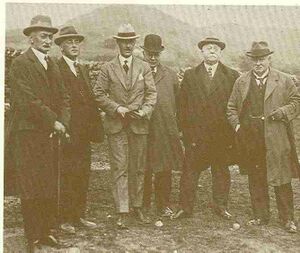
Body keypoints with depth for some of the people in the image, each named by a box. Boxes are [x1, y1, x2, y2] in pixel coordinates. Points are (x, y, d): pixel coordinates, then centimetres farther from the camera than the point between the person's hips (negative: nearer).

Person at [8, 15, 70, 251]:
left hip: (52, 133, 7)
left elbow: (63, 97, 14)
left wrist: (63, 123, -2)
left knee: (50, 186, 10)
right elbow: (27, 101, -15)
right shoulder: (20, 64, -7)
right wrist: (53, 122, -12)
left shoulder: (52, 65, 17)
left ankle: (46, 230, 21)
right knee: (32, 188, -1)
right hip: (30, 134, -7)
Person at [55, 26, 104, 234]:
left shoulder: (83, 69, 18)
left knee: (83, 175, 11)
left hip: (84, 132, 8)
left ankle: (79, 215, 22)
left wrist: (96, 128, 10)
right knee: (66, 176, -2)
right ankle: (64, 219, 9)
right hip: (67, 131, -8)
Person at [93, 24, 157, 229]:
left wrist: (145, 110, -11)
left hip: (139, 125, 2)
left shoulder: (144, 68, 10)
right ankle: (122, 212, 0)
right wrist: (116, 108, -11)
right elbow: (99, 94, 2)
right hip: (116, 125, -2)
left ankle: (137, 207, 21)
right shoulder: (108, 68, 5)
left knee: (138, 168, 8)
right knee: (120, 169, -3)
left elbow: (152, 93, 6)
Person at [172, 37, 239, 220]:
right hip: (195, 133, 0)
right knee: (190, 171, 2)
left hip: (222, 133, 0)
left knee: (221, 170, 10)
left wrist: (233, 127, -2)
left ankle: (221, 206, 24)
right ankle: (185, 207, 12)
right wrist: (185, 128, -1)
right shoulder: (190, 75, 8)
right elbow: (182, 104, 6)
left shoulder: (232, 76, 5)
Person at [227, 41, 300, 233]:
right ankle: (260, 216, 23)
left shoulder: (284, 81, 4)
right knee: (255, 179, 10)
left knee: (282, 179, 3)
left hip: (277, 139, -2)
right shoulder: (241, 82, 9)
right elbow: (232, 107, 11)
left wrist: (283, 112, -11)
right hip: (250, 139, 2)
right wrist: (237, 125, -3)